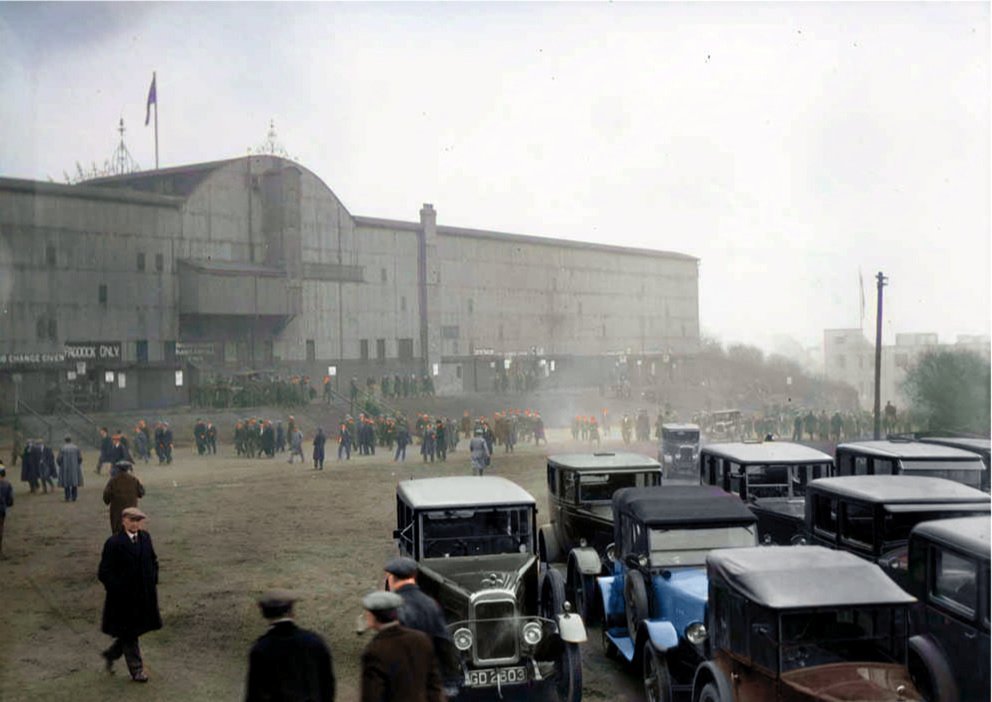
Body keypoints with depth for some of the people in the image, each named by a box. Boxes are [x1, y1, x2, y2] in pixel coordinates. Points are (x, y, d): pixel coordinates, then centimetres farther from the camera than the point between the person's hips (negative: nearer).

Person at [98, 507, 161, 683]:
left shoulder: (145, 537, 1)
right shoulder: (114, 543, -17)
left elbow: (153, 561, 15)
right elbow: (104, 573, -14)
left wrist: (153, 582, 6)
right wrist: (118, 590, -17)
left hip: (144, 596, 6)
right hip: (123, 597, -6)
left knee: (131, 633, 17)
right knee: (129, 635, 9)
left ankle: (110, 654, 40)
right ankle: (136, 670, 22)